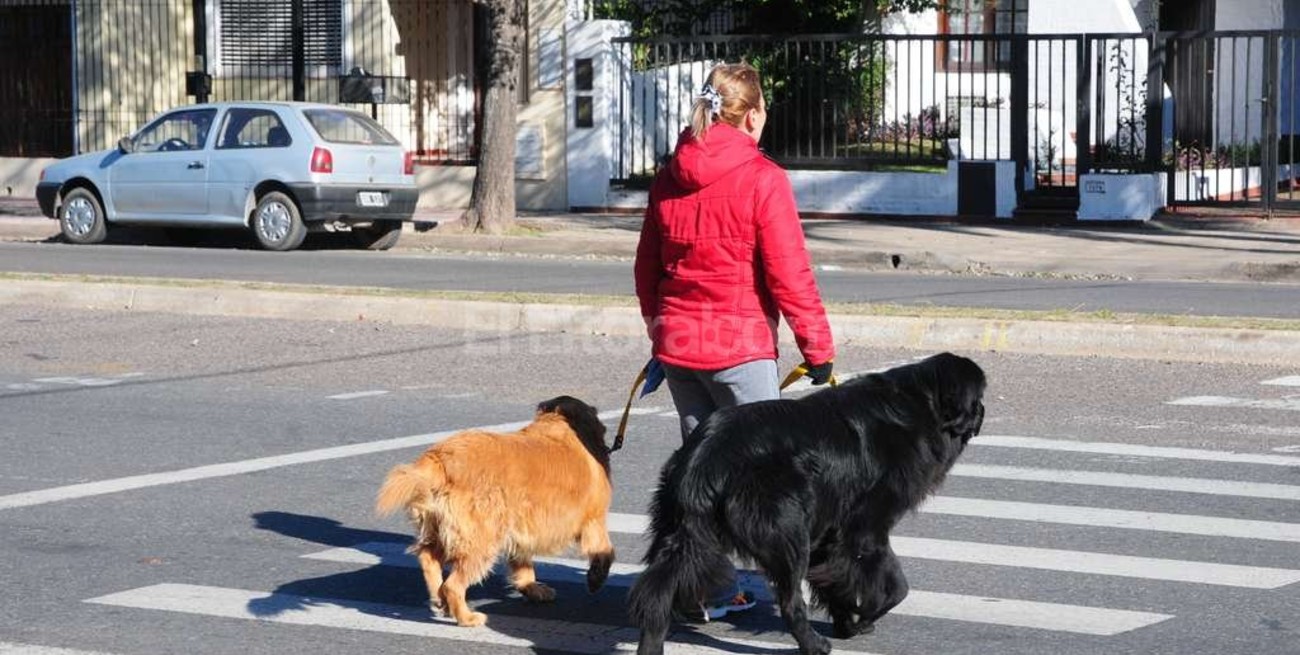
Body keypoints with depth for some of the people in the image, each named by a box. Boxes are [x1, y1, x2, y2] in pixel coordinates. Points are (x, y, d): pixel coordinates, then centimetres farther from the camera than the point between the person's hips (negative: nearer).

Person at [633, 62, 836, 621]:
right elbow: (789, 274, -13)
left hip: (677, 343, 6)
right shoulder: (762, 179, -12)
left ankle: (711, 591, 15)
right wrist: (817, 346, -5)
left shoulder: (669, 178, 7)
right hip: (740, 345, -6)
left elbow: (646, 267, 14)